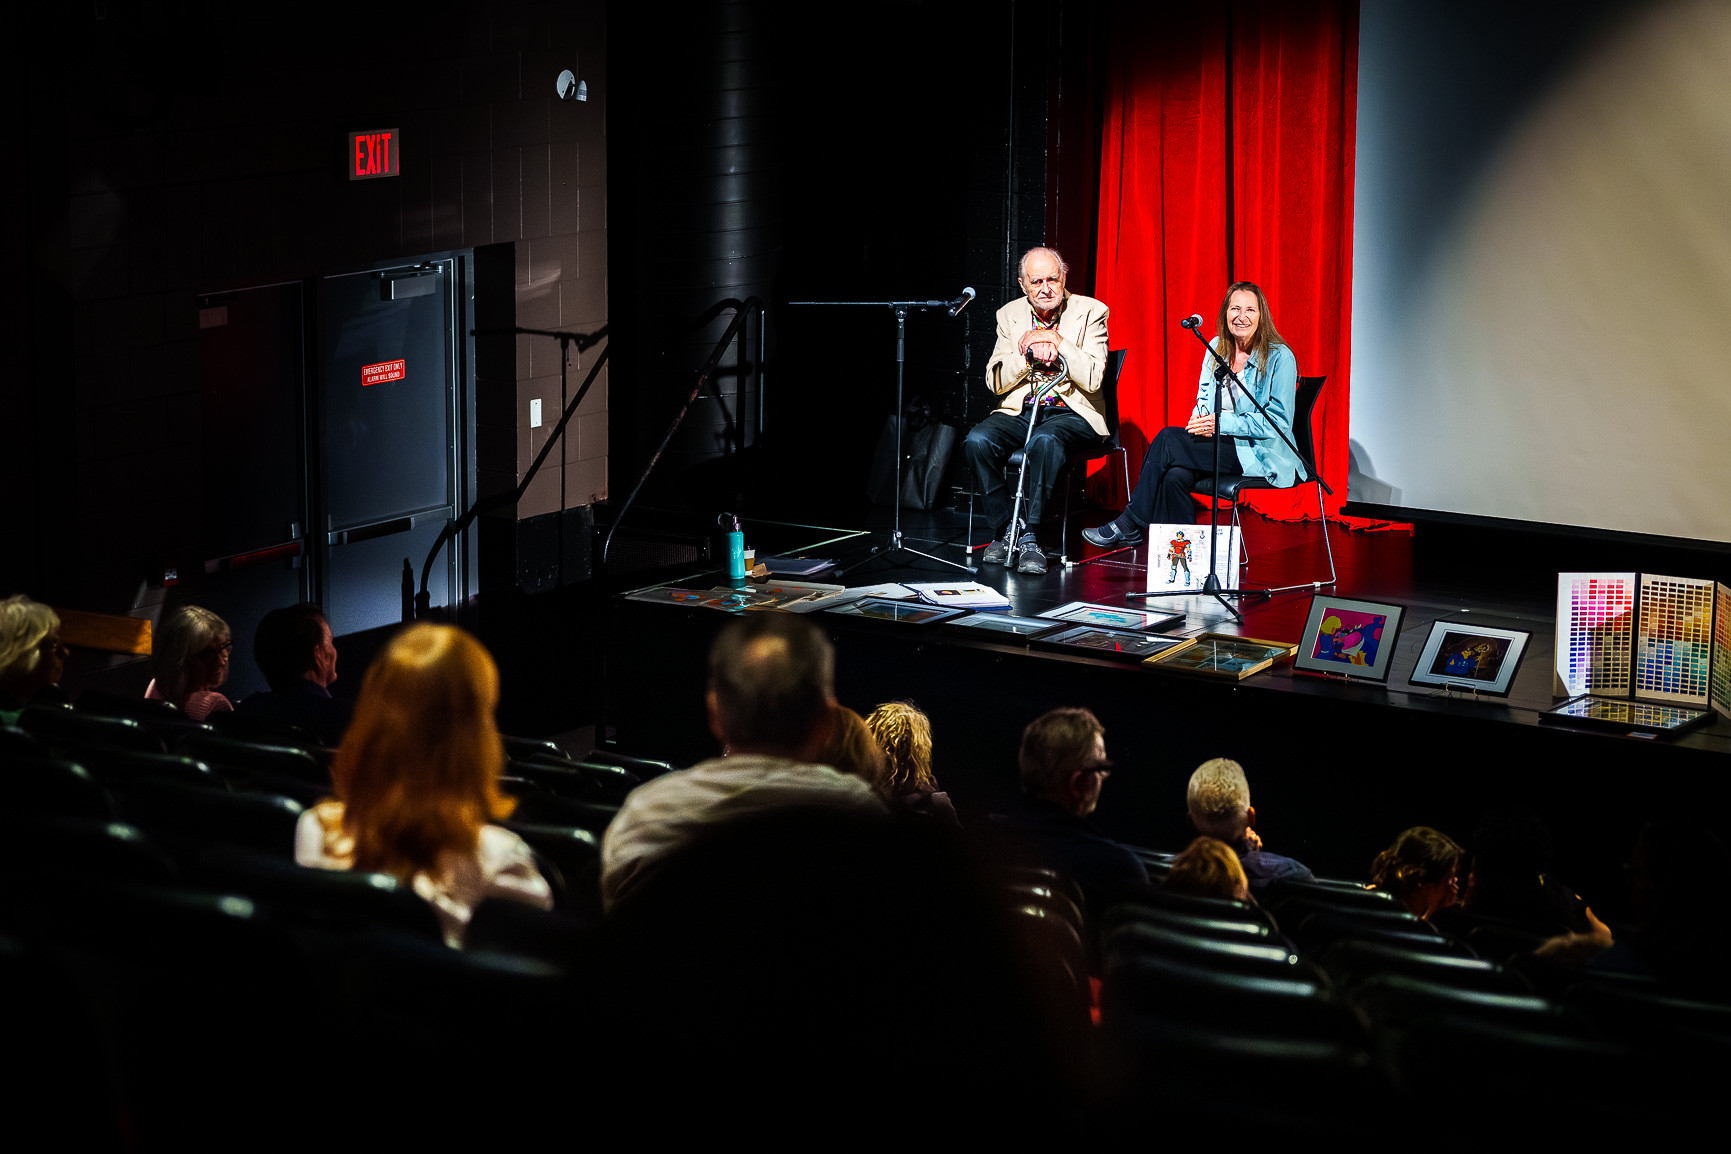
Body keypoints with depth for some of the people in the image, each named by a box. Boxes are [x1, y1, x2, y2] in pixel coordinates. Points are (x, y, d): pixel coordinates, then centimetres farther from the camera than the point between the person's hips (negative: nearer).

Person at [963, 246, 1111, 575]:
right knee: (977, 440, -26)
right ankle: (1005, 529, -13)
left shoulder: (1090, 311, -2)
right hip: (1020, 410, 4)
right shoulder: (1010, 314, 9)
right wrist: (1029, 350, -12)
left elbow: (1093, 379, -12)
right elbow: (996, 382, 3)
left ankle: (1028, 536, -32)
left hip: (1071, 413, -4)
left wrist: (1056, 342, -15)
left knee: (1045, 441, -38)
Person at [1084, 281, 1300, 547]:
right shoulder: (1216, 348, 11)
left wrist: (1221, 423, -20)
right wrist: (1200, 419, -8)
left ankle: (1128, 525, -15)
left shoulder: (1279, 358, -8)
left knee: (1168, 439, -23)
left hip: (1261, 454, -6)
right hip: (1219, 445, 6)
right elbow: (1204, 398, 18)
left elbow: (1278, 421, -12)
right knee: (1175, 475, -29)